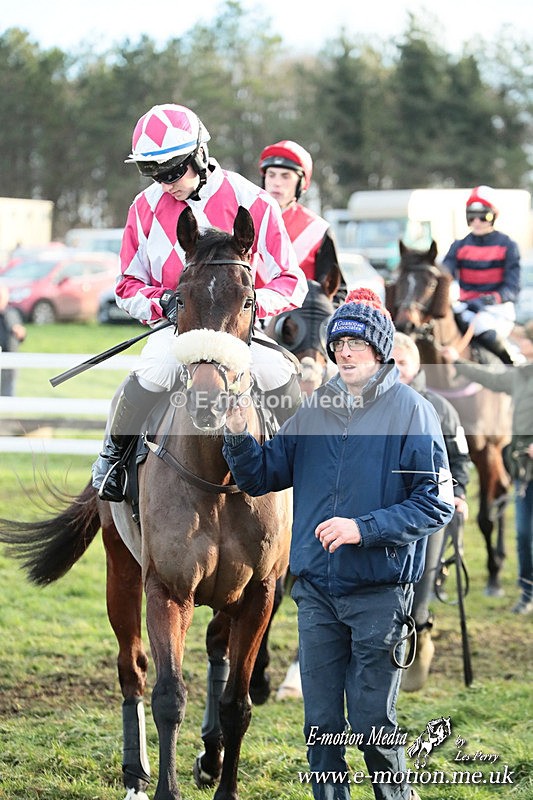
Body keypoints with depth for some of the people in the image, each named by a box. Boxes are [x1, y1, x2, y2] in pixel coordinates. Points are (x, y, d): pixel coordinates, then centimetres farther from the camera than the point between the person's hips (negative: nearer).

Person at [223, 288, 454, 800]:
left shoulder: (411, 411, -6)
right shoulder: (315, 409, 8)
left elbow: (436, 504, -10)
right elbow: (261, 477, 12)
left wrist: (363, 528, -19)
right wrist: (237, 435, -7)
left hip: (379, 591, -4)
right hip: (315, 590, 4)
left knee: (372, 722, 0)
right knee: (320, 723, 8)